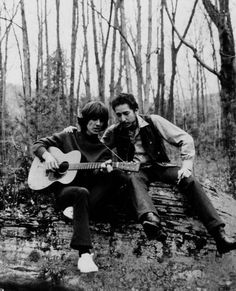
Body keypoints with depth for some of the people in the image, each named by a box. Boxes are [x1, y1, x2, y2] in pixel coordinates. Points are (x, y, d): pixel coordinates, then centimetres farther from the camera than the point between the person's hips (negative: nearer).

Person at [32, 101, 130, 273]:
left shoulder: (103, 150, 14)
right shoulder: (68, 137, 11)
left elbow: (95, 174, -3)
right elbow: (38, 144, 13)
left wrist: (103, 169, -27)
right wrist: (47, 155, -9)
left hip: (92, 190, 2)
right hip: (63, 189, -2)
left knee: (117, 175, -25)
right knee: (82, 193, -39)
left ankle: (78, 211, -30)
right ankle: (84, 253, -46)